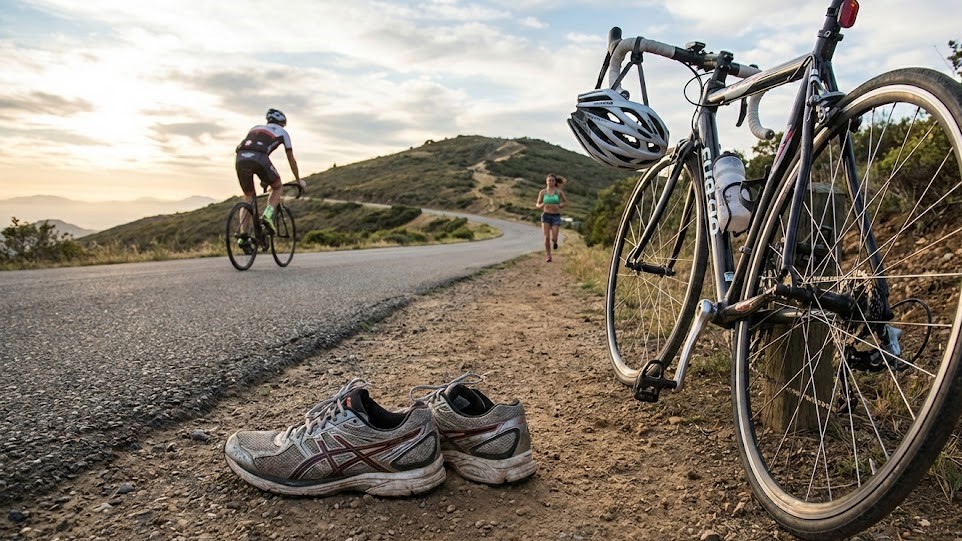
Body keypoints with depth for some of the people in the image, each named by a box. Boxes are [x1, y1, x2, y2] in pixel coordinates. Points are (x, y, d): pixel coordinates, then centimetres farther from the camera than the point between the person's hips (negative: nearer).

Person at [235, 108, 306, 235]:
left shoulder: (256, 127, 37)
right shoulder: (282, 132, 25)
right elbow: (291, 159, 30)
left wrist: (263, 178, 53)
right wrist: (299, 181, 40)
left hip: (240, 159, 4)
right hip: (259, 159, -4)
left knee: (249, 197, 21)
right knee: (278, 188, 22)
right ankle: (268, 215, -4)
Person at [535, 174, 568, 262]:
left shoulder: (559, 191, -2)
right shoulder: (542, 192, 1)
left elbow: (566, 202, 9)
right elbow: (537, 204, 9)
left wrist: (560, 206, -12)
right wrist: (540, 206, -15)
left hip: (556, 216, -1)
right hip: (546, 216, 1)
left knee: (553, 238, -8)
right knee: (546, 237, -11)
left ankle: (554, 241, 31)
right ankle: (548, 256, 4)